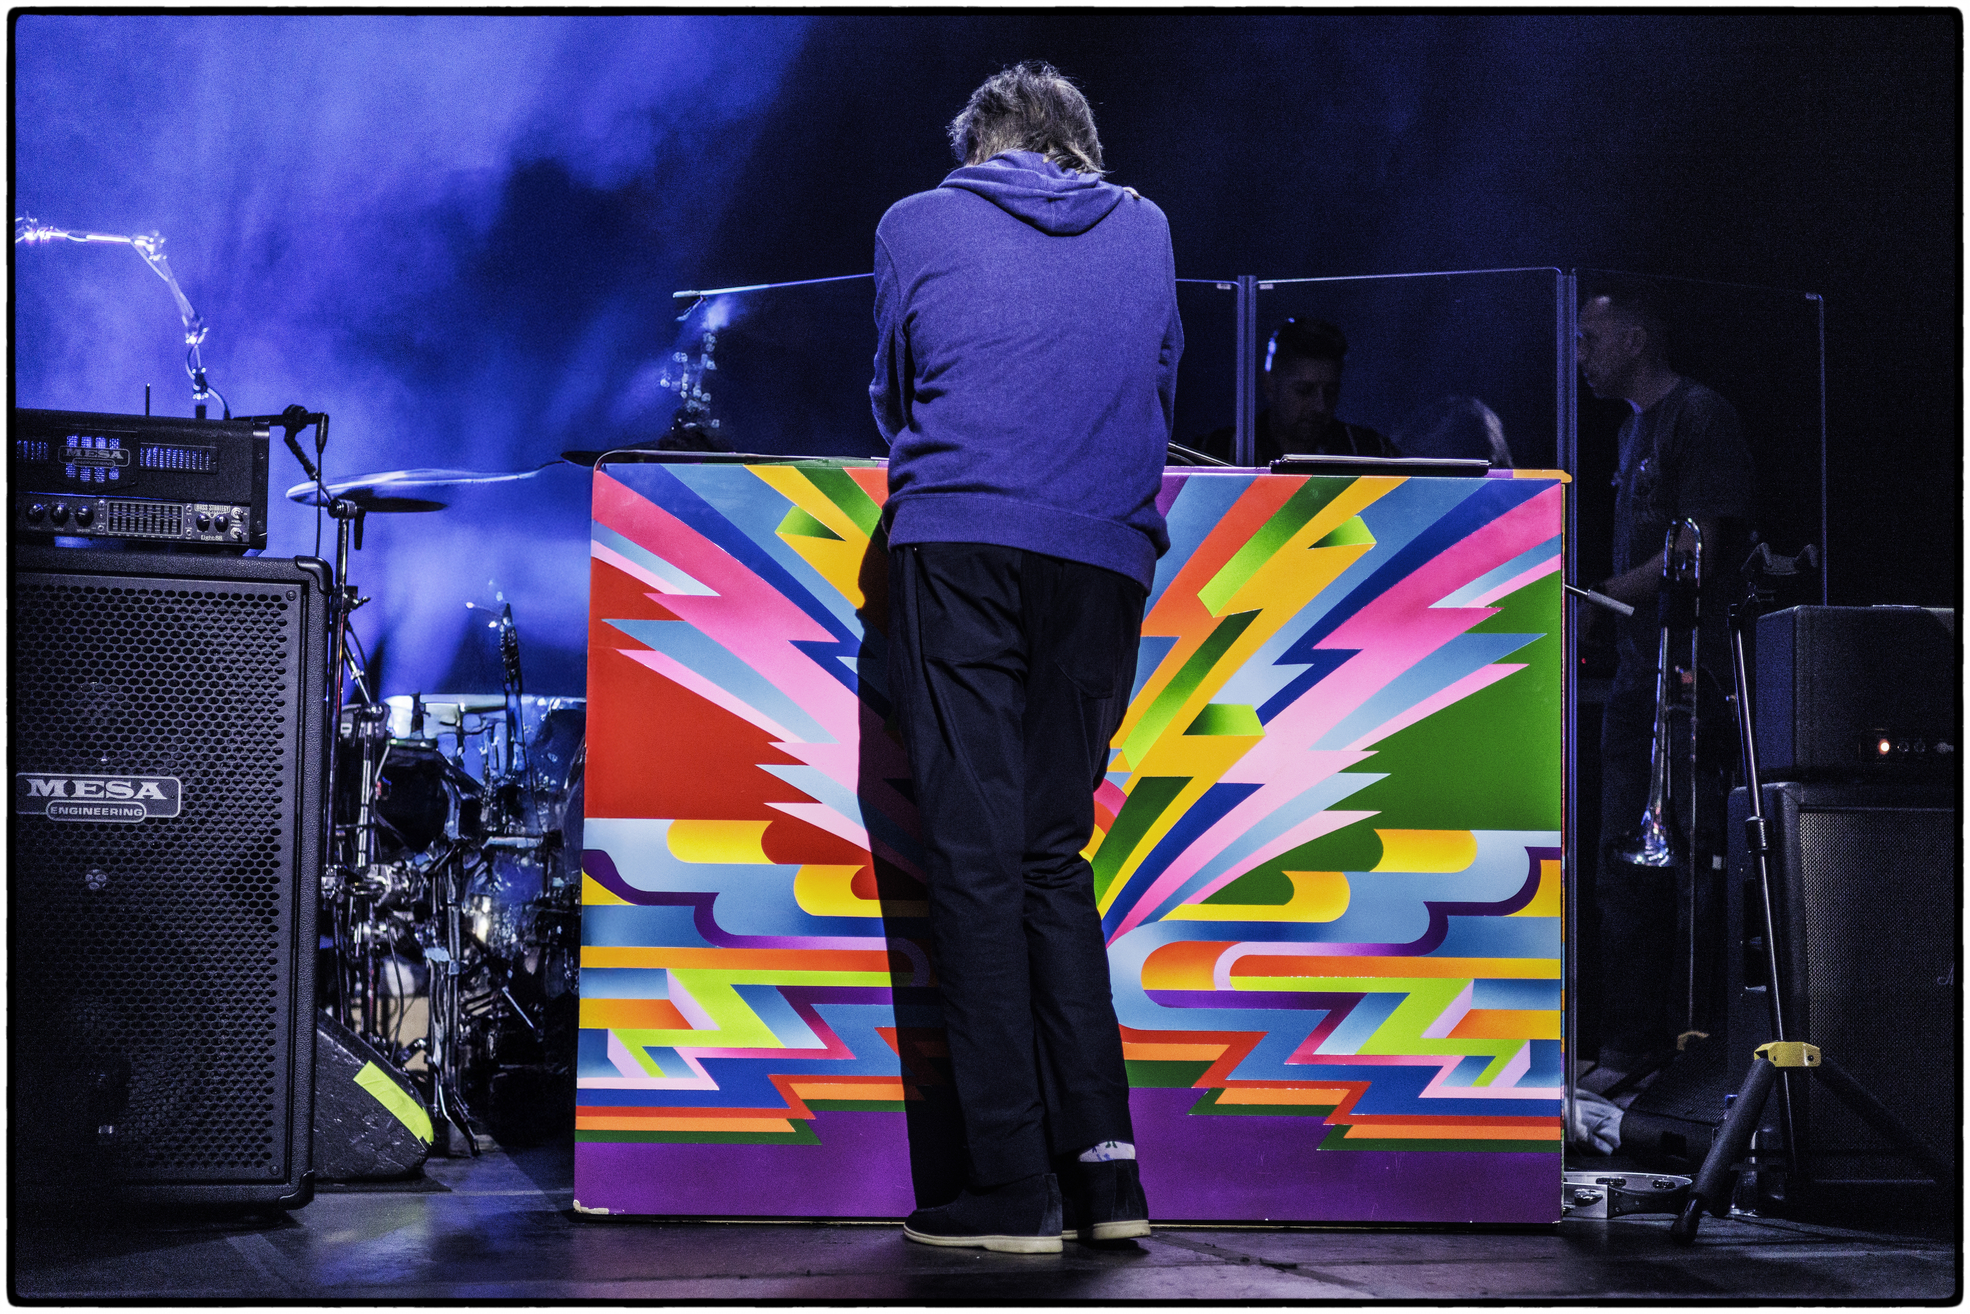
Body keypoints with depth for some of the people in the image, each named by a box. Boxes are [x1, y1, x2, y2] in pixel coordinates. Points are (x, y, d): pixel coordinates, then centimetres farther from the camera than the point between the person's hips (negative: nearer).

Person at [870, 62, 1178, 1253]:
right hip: (1104, 558, 3)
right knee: (1054, 849, 10)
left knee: (977, 850, -3)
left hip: (960, 543, -3)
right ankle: (1105, 1167, 2)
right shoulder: (1145, 230, 18)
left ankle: (1014, 1187, -7)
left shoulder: (918, 225, 12)